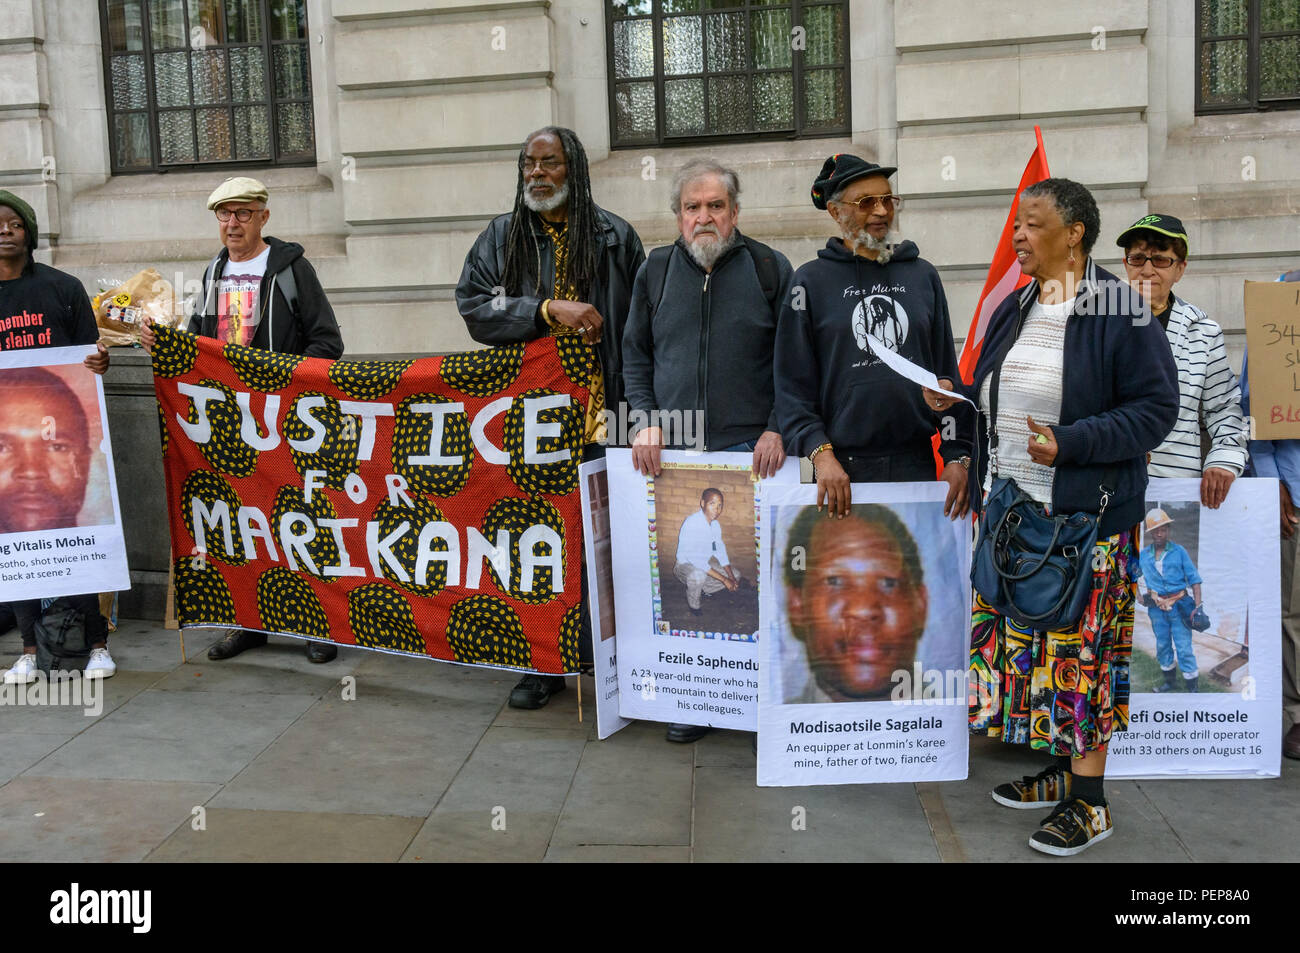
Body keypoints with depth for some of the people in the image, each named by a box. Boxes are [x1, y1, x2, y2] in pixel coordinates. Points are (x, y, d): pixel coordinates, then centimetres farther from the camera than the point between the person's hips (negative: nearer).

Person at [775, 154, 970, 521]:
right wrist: (820, 454, -14)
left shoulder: (923, 275, 13)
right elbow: (793, 385, -1)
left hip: (917, 463, 3)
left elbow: (947, 374, 13)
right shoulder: (812, 281, 3)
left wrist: (958, 456, 3)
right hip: (843, 469, -3)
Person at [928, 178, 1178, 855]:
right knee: (1023, 637, 12)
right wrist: (953, 401, 2)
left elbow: (1157, 407, -12)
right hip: (1007, 511, 7)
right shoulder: (1012, 309, 12)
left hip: (1082, 516, -7)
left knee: (1079, 647, -1)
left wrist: (1070, 443, -21)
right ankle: (1057, 768, 29)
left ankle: (1088, 804, 12)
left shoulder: (1119, 310, -10)